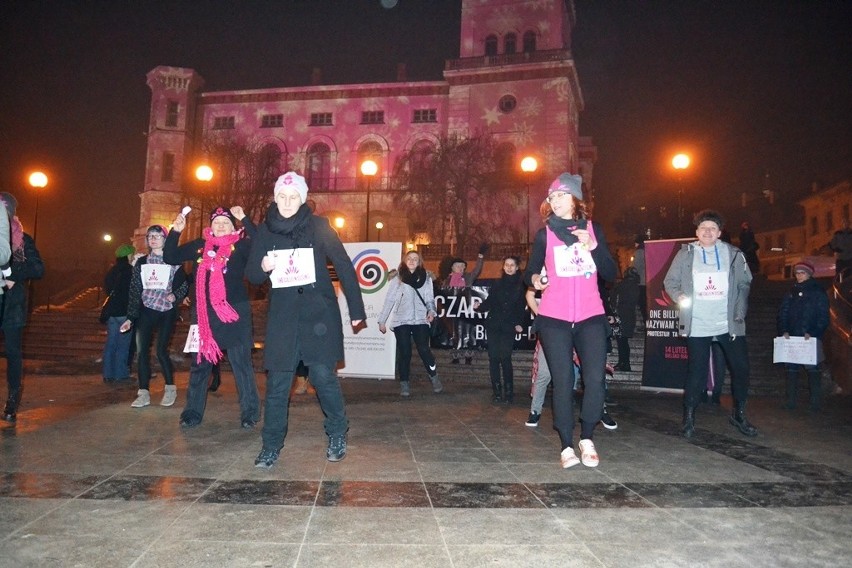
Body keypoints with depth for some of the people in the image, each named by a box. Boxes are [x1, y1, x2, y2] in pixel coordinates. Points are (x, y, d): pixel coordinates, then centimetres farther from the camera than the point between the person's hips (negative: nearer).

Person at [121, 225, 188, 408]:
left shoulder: (173, 261, 3)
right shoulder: (141, 262, 11)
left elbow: (185, 283, 5)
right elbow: (135, 291, 10)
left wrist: (175, 295, -16)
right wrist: (130, 317, 7)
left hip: (167, 312, -3)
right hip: (146, 311, 3)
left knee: (161, 350, -8)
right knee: (142, 351, -4)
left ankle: (170, 388, 11)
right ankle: (144, 393, 2)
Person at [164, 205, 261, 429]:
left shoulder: (240, 246, -1)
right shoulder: (199, 246, 10)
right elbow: (170, 257, 14)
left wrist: (244, 219, -21)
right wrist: (176, 231, 2)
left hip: (234, 312, -4)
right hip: (204, 313, 4)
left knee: (241, 363, 1)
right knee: (200, 363, 11)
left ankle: (249, 412, 10)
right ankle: (193, 412, 22)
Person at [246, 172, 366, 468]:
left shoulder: (318, 226, -2)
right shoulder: (265, 230, 6)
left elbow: (343, 265, -2)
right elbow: (252, 274, 10)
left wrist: (356, 308, -5)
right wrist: (263, 267, -14)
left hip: (318, 312, -2)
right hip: (282, 316, 3)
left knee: (323, 375, -6)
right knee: (277, 382, 3)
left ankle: (337, 436, 16)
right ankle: (271, 446, 16)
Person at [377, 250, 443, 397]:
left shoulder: (426, 277, 9)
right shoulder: (397, 278, 4)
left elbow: (429, 298, 10)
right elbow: (389, 300, 4)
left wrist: (431, 311, -10)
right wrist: (382, 320, 3)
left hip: (420, 320, 1)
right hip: (401, 320, 0)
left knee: (424, 350, -8)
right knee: (404, 353, 1)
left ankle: (434, 378, 11)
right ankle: (404, 383, 12)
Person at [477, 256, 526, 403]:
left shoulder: (521, 286, 5)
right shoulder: (498, 284, 11)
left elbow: (522, 307, 3)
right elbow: (489, 302, 8)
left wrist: (519, 323, -10)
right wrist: (480, 306, -12)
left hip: (508, 327, -3)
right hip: (493, 325, 3)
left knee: (505, 358, -10)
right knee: (493, 358, 1)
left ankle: (509, 392, 0)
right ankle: (497, 392, 9)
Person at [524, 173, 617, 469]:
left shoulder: (593, 229, 8)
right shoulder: (544, 234, 6)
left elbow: (611, 274, 4)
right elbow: (530, 272, 6)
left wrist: (593, 247, -10)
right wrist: (535, 279, -16)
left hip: (591, 316, 1)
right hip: (553, 318, -1)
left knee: (595, 379, -8)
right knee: (563, 381, -2)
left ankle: (587, 439, 13)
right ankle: (567, 446, 9)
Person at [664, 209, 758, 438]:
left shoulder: (733, 254, 5)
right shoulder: (685, 254, 2)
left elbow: (744, 284, 11)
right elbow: (670, 282, 6)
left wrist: (740, 312, 0)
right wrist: (679, 296, -14)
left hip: (729, 323, 2)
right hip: (697, 325, -2)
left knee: (741, 366, 5)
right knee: (697, 370, 0)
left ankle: (738, 414, 26)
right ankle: (689, 416, 15)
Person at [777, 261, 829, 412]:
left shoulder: (818, 292, 2)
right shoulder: (791, 292, 15)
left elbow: (823, 317, -3)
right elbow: (782, 313, 12)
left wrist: (812, 333, -16)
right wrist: (784, 331, -3)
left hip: (811, 337, -4)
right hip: (792, 337, 4)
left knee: (812, 368, -5)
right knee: (791, 368, 4)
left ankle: (816, 402, 1)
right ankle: (791, 400, 10)